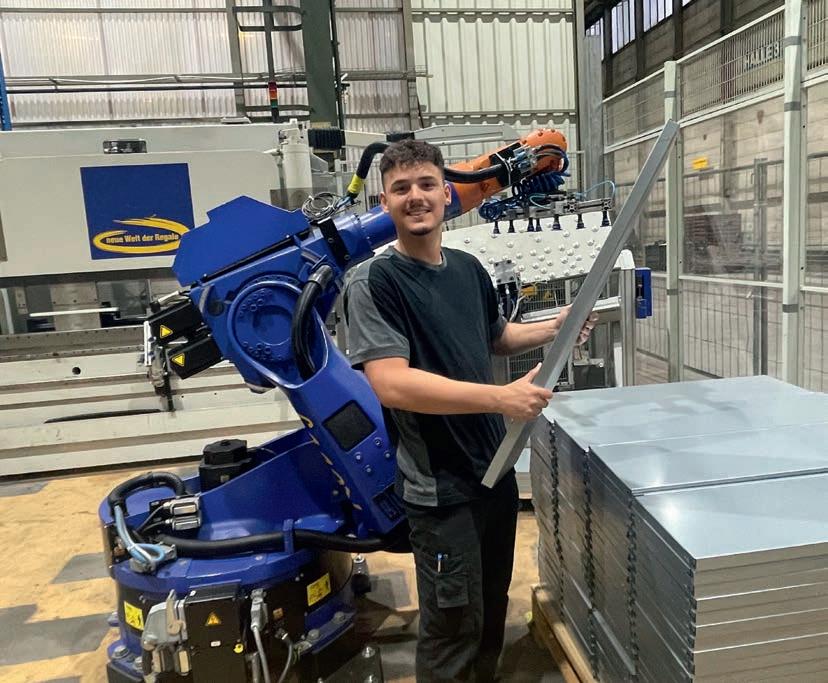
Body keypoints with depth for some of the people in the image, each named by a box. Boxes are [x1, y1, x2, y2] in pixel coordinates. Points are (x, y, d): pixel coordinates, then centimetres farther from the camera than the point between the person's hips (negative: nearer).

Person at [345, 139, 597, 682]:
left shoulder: (469, 268, 5)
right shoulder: (375, 283, -16)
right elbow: (391, 383, -27)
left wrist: (555, 328, 4)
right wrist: (499, 397, -32)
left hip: (495, 466, 7)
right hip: (439, 485, -7)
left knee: (494, 606, 24)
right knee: (453, 623, 9)